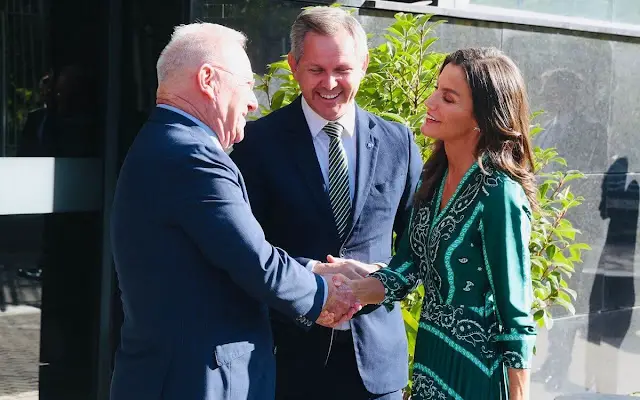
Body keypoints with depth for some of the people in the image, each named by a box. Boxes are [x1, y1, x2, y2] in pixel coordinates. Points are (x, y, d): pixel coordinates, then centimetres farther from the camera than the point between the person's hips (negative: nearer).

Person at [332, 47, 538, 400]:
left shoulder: (498, 194, -21)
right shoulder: (434, 177, 2)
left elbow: (516, 321, -18)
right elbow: (407, 269, 3)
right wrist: (352, 291, -15)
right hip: (429, 359, 8)